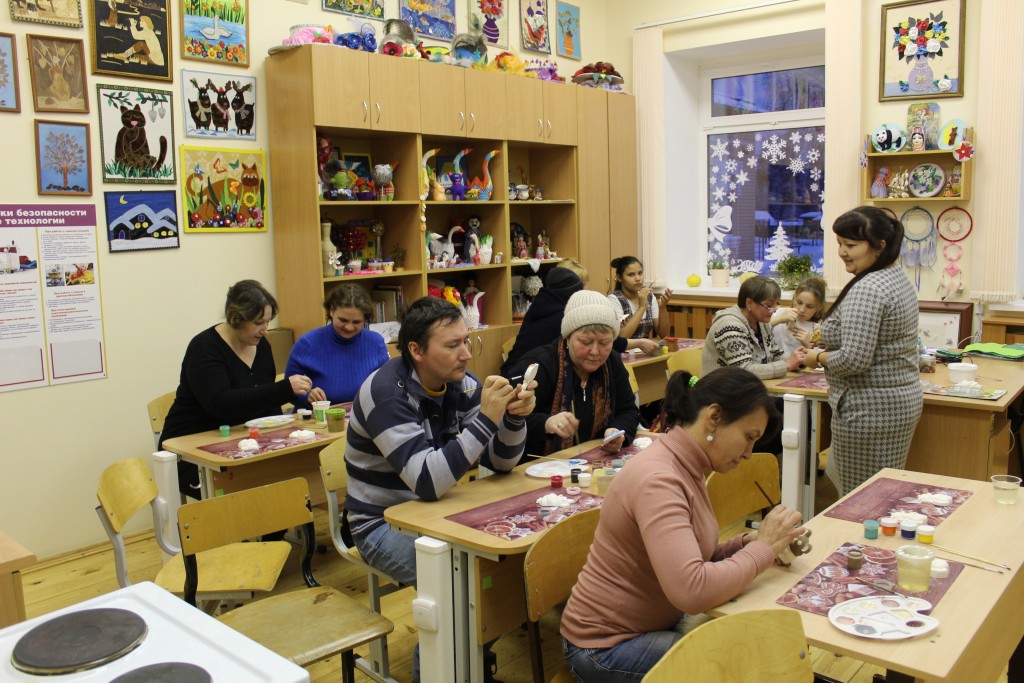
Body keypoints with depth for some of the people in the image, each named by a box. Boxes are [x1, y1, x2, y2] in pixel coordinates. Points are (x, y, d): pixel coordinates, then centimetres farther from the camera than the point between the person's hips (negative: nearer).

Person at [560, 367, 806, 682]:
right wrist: (762, 549, -22)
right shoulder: (657, 479, -26)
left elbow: (691, 559, 6)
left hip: (656, 622, 9)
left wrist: (745, 543, -9)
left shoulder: (684, 468, 3)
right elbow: (693, 590, -34)